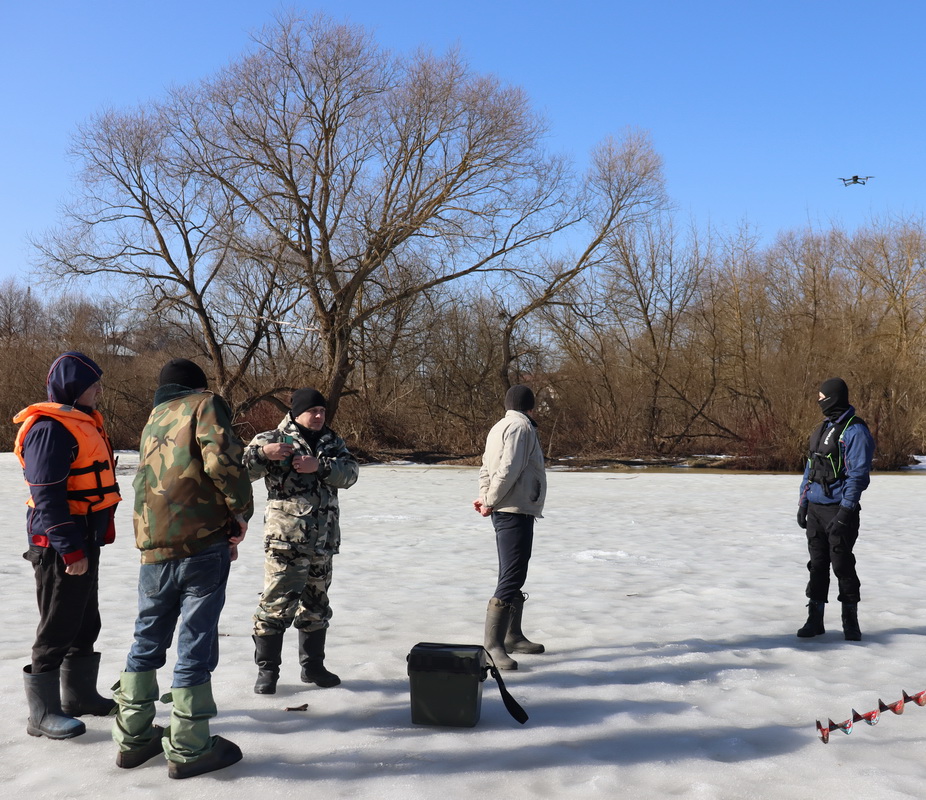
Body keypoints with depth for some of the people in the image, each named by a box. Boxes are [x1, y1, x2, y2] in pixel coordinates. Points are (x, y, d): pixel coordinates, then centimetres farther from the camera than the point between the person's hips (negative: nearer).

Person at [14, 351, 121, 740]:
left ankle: (80, 694, 33)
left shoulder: (84, 422, 13)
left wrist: (102, 531, 22)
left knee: (86, 622, 19)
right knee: (58, 627, -1)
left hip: (84, 541, 10)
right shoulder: (50, 428, -19)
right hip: (59, 545, -10)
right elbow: (47, 495, -23)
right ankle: (43, 712, 11)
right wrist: (70, 549, -23)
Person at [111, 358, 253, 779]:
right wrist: (240, 511, -4)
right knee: (196, 642, 1)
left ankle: (134, 737, 28)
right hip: (202, 543, -6)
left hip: (154, 549, 7)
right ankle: (189, 749, 9)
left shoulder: (153, 422, 22)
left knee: (148, 639, 18)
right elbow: (220, 459, -18)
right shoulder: (204, 404, 1)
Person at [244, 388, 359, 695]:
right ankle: (267, 670, 9)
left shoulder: (332, 441, 10)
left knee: (316, 603, 15)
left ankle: (313, 665, 29)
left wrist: (319, 466, -19)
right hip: (285, 540, -5)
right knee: (277, 603, -5)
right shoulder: (272, 440, -2)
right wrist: (262, 454, -26)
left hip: (323, 540, 5)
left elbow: (350, 473, -4)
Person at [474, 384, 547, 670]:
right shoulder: (521, 427, -12)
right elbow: (508, 470, -20)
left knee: (513, 574, 18)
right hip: (516, 510, -10)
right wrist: (490, 502, -11)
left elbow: (486, 468, 16)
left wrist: (485, 497, 4)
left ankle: (512, 636, 29)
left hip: (505, 511, 10)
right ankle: (493, 645, -14)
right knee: (512, 577, -13)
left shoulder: (499, 427, 18)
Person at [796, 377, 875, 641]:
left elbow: (859, 474, -16)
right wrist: (803, 504, 15)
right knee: (817, 564, 9)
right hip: (815, 508, 7)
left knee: (842, 564, 0)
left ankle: (850, 620, 15)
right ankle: (815, 619, 16)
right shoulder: (822, 429, 15)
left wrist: (845, 511, -21)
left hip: (839, 509, -7)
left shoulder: (855, 431, -11)